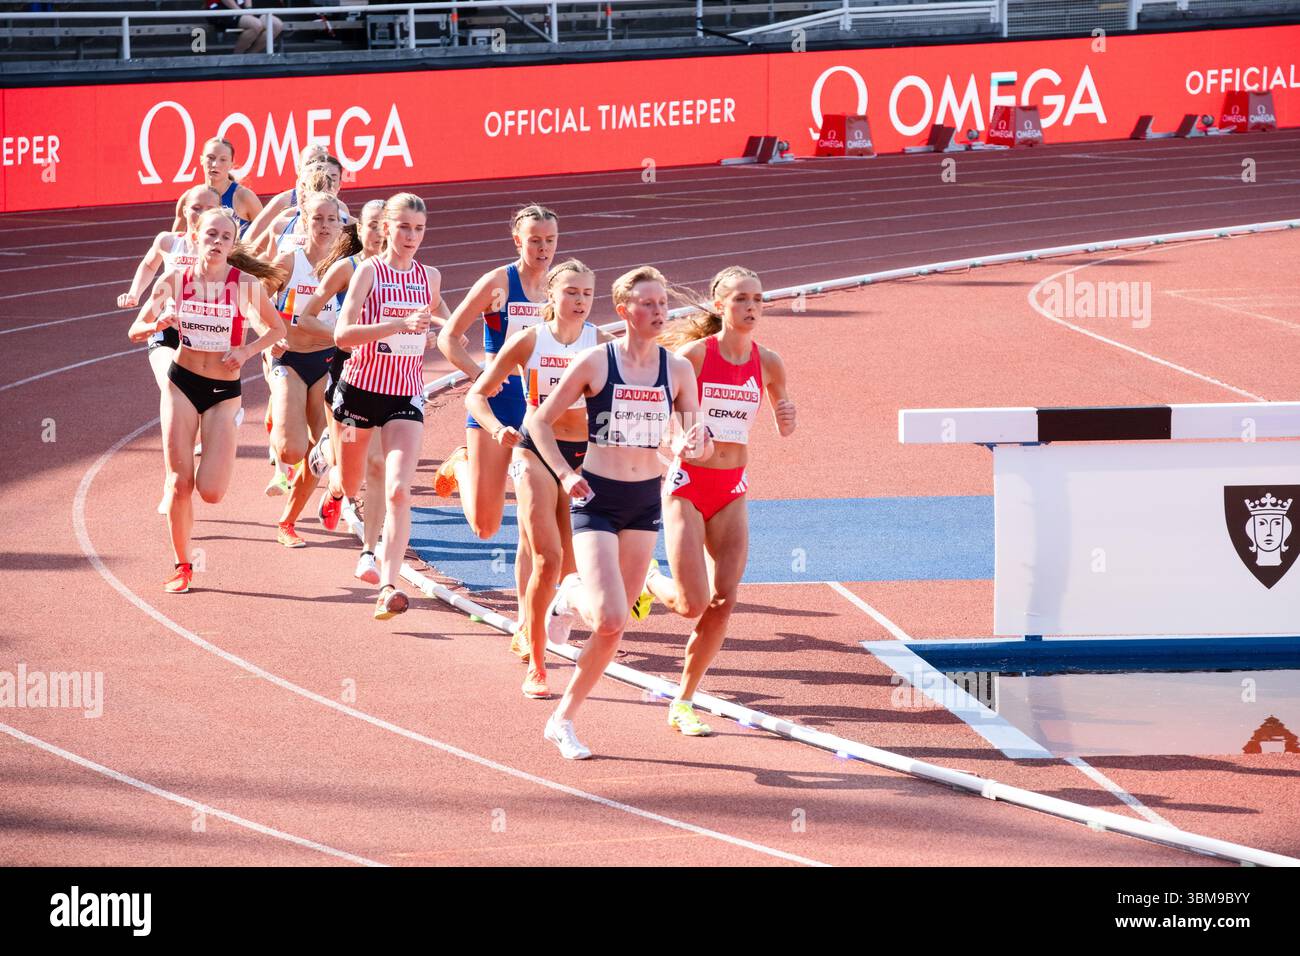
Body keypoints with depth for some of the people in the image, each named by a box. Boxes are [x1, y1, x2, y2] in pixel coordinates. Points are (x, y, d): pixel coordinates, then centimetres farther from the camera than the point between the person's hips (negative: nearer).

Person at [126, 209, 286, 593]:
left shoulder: (245, 284, -9)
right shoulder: (175, 281, -4)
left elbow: (278, 328, 4)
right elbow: (135, 331, 3)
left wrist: (247, 350, -14)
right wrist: (159, 323, -19)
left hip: (223, 391, -1)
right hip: (181, 384, 1)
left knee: (210, 491, -10)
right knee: (179, 484, -5)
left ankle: (218, 458, 27)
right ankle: (183, 565, 13)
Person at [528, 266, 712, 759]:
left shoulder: (677, 370, 2)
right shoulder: (595, 362, -8)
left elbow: (699, 443, 7)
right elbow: (541, 421, 0)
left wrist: (691, 447, -16)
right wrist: (564, 474, -12)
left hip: (646, 501, 4)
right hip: (597, 498, -4)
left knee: (614, 628, 6)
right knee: (610, 619, -18)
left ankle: (563, 721, 22)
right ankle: (572, 597, 17)